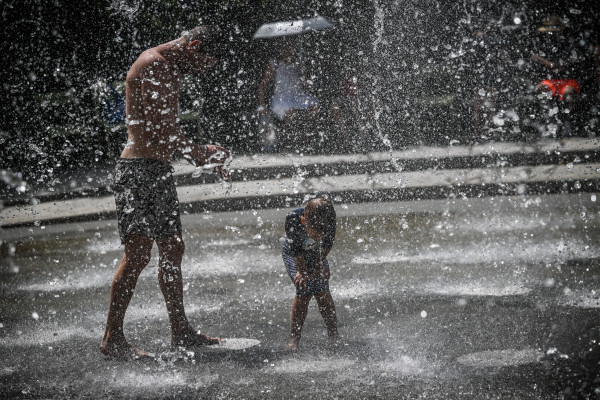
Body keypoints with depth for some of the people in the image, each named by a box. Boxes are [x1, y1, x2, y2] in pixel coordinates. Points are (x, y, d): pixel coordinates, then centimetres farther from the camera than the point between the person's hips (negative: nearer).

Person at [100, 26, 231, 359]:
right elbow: (160, 131, -19)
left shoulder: (170, 70, 21)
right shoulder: (154, 63, -12)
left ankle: (181, 331, 21)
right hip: (140, 168, -11)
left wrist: (203, 155, 14)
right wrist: (200, 153, -9)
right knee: (138, 253, -13)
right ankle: (112, 338, -10)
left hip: (160, 170, 11)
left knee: (172, 250, 13)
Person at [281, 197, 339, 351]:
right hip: (294, 255, -2)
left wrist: (319, 264, -8)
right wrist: (303, 271, -16)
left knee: (322, 291, -8)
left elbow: (327, 244, -12)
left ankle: (333, 333, 5)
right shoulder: (293, 220, -40)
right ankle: (294, 337, -8)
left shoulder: (329, 220, -33)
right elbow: (296, 251, -25)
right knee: (304, 290, -16)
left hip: (317, 254, 2)